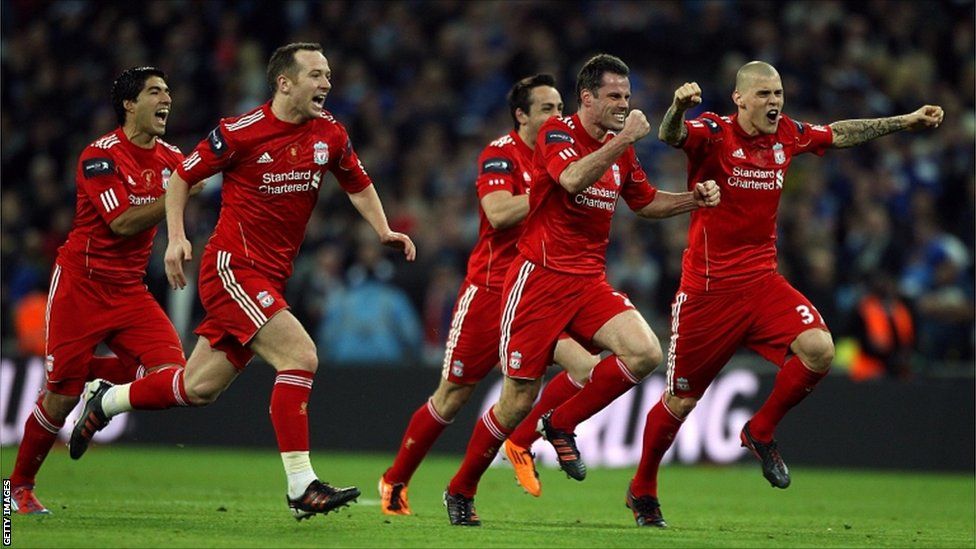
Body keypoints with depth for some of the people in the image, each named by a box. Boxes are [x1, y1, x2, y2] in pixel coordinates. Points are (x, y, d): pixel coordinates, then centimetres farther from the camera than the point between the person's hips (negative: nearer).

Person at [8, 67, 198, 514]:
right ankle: (19, 486, 15)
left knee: (171, 367, -16)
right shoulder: (101, 155, -14)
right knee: (60, 398, -5)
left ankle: (92, 375, 10)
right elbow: (122, 222, -21)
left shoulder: (171, 159, 6)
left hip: (130, 288, 6)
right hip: (81, 282, -6)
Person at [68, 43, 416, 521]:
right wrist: (176, 237, -10)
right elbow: (182, 176, 1)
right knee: (300, 355, -21)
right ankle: (301, 487, -20)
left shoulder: (330, 134, 4)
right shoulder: (241, 132, -11)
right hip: (231, 266, -7)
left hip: (270, 277, 7)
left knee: (200, 388, 10)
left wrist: (384, 231, 4)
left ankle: (106, 400, 34)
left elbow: (359, 185, 20)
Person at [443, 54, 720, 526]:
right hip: (540, 279, -6)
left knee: (645, 352, -19)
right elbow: (572, 178, -29)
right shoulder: (557, 133, -9)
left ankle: (562, 424, 1)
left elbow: (645, 202, 26)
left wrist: (694, 199, 11)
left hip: (590, 282, 6)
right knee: (517, 402, -4)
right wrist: (624, 139, -30)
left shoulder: (621, 149, 12)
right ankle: (460, 491, 17)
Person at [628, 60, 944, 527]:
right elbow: (670, 136, -33)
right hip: (707, 290, -5)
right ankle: (642, 492, 27)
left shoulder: (788, 135, 4)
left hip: (762, 282, 5)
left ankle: (761, 433, 3)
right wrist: (679, 108, -56)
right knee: (679, 402, 3)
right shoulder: (713, 134, -13)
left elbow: (840, 135, 21)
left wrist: (906, 121, 23)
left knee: (819, 349, -21)